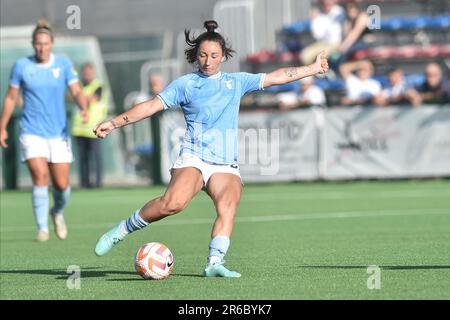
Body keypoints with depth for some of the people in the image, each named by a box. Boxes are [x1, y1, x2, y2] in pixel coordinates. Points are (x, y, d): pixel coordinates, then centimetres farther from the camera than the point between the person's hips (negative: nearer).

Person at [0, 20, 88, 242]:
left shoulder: (64, 64, 0)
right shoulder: (21, 66, -2)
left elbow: (77, 91, -5)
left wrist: (84, 109, -26)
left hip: (58, 132, 2)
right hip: (32, 132, -2)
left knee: (62, 184, 2)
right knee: (40, 177, -18)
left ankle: (57, 213, 35)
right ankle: (42, 229, -11)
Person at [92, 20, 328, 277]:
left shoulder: (236, 82, 18)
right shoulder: (185, 84, 9)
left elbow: (276, 77, 21)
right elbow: (152, 106, 5)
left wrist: (314, 68, 20)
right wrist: (113, 123, -2)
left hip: (227, 165, 3)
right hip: (194, 158, -3)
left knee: (228, 206, -27)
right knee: (173, 203, -28)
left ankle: (215, 263, -32)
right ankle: (122, 231, -13)